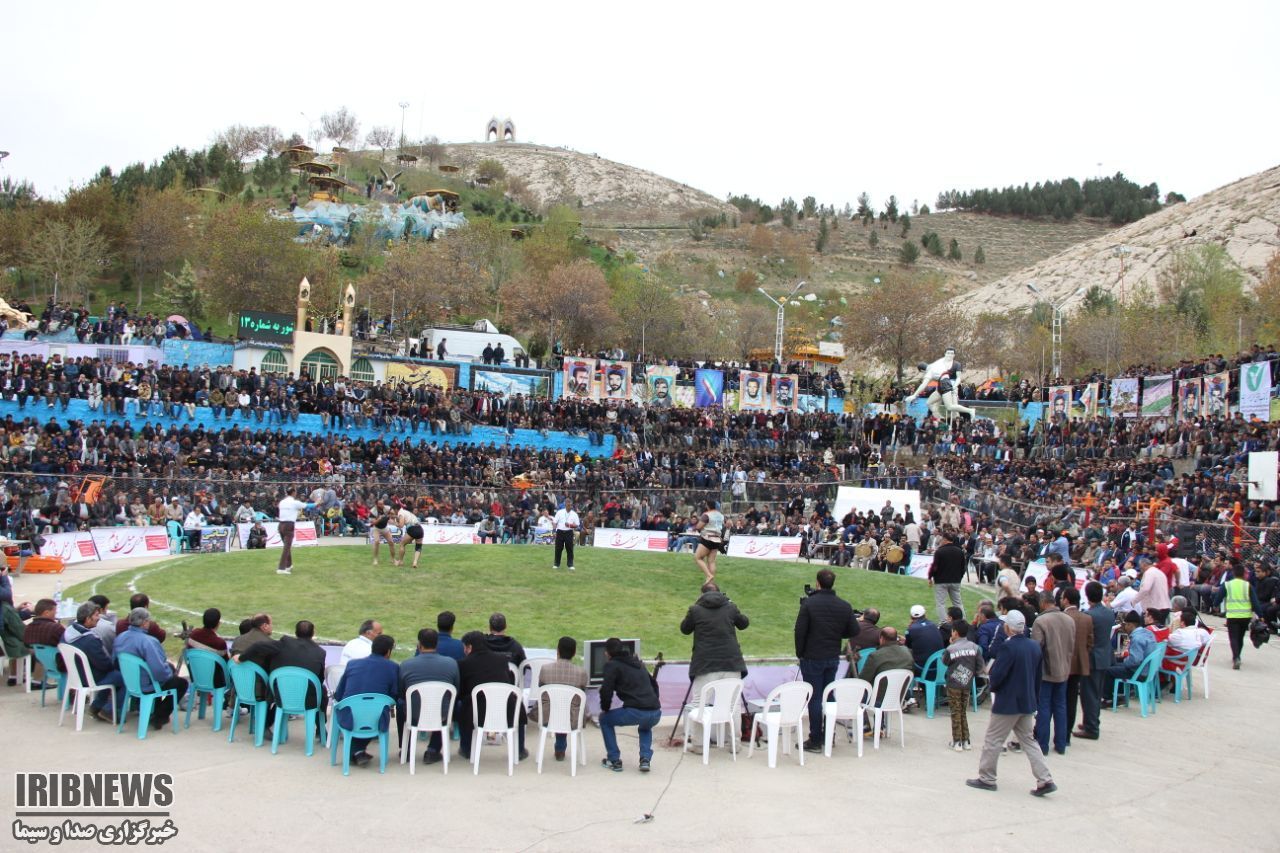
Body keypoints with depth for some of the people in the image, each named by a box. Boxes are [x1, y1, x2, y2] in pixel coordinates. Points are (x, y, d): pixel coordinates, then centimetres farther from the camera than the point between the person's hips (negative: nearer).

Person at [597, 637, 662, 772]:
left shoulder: (612, 665, 6)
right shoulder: (638, 663, 26)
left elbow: (606, 691, 0)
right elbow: (652, 684, 32)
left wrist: (605, 709, 18)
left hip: (635, 712, -6)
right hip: (656, 713, 6)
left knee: (605, 719, 22)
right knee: (645, 728, 40)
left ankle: (614, 760, 17)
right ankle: (645, 759, 17)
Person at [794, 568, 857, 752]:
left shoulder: (809, 604, -14)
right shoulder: (845, 606, -1)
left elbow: (800, 631, -13)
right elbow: (853, 631, 4)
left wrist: (800, 652, 0)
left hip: (812, 658, -5)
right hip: (833, 658, 5)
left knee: (814, 698, 0)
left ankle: (815, 740, 2)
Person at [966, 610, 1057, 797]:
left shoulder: (1008, 647, -22)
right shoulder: (1035, 646, 3)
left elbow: (996, 675, -22)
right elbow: (1038, 676, 9)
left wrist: (993, 687, -2)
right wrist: (1034, 696, 17)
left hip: (1008, 703, -8)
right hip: (1028, 702, 8)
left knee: (993, 740, 6)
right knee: (1028, 740, 16)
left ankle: (986, 779, 15)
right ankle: (1045, 780, 10)